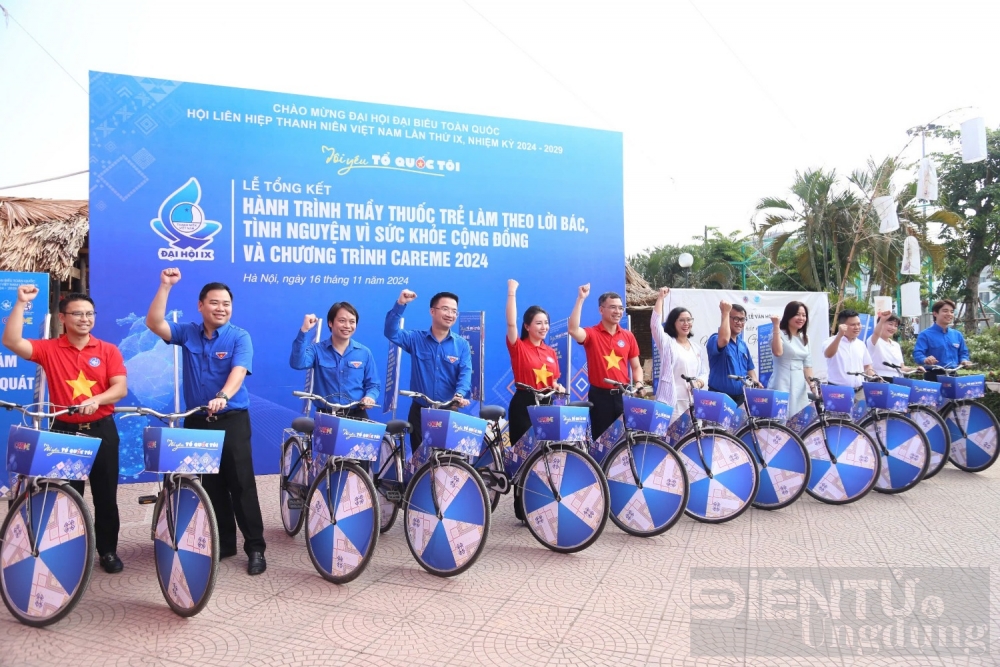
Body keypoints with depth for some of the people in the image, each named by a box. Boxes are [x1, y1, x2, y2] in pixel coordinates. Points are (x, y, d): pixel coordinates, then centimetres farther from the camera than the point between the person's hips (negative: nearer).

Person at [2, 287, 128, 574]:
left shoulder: (108, 350, 1)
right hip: (64, 430, 0)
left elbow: (120, 388, -7)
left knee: (105, 494, 6)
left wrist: (96, 400, -25)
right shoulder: (49, 349, 0)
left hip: (101, 430, 0)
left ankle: (108, 551, 18)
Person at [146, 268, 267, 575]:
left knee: (241, 484, -3)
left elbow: (238, 372, -22)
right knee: (211, 484, 11)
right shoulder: (187, 333, 5)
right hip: (197, 420, 4)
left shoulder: (240, 337, -7)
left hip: (232, 420, -4)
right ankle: (223, 542, 22)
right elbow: (154, 323, -7)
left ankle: (255, 547, 2)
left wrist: (223, 396, -40)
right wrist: (165, 287, -13)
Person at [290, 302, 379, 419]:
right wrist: (304, 331, -26)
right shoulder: (317, 349, 1)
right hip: (325, 415, -1)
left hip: (356, 414, 1)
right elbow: (298, 364, -19)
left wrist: (370, 396, -13)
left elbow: (373, 385, 10)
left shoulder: (365, 353, 5)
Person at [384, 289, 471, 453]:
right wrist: (400, 304, -24)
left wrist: (459, 395, -30)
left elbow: (465, 374, -10)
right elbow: (391, 332, -12)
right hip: (420, 410, 0)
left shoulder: (462, 345, 1)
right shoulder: (416, 339, 2)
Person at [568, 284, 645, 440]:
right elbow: (573, 330, -28)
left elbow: (636, 366, 13)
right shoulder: (592, 334, -5)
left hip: (623, 395, 3)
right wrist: (581, 299, -26)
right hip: (600, 395, -3)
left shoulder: (628, 336, 7)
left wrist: (639, 384, -7)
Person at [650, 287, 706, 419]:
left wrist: (699, 383, -5)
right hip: (673, 400, -6)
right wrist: (660, 298, -15)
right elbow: (655, 324, -14)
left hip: (693, 400, 6)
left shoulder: (696, 348, 17)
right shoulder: (667, 343, 1)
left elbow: (704, 372, 18)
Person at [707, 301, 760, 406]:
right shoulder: (715, 339, -8)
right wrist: (725, 312, -24)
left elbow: (750, 368, 23)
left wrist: (755, 382, 1)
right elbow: (724, 340, -33)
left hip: (741, 398, 7)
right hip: (720, 398, -7)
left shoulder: (743, 344, 16)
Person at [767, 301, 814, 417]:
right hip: (782, 384, -7)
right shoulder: (779, 334, -5)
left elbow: (807, 365, 18)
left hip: (800, 385, 7)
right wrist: (776, 326, -22)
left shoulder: (804, 338, 16)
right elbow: (778, 352, -26)